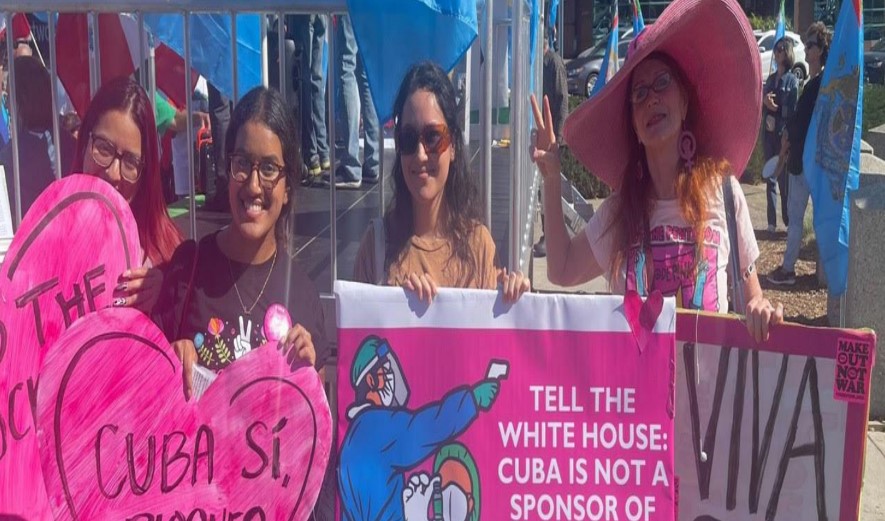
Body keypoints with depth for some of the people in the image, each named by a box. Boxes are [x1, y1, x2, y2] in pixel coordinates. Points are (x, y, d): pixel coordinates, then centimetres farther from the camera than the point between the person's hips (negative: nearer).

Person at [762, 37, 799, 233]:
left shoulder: (792, 80, -5)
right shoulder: (771, 79, 13)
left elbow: (794, 111, -9)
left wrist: (783, 131, -14)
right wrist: (764, 101, -7)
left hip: (784, 135, -6)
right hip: (769, 133, 6)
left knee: (785, 178, -4)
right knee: (770, 178, 8)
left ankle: (789, 222, 4)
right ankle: (772, 222, 14)